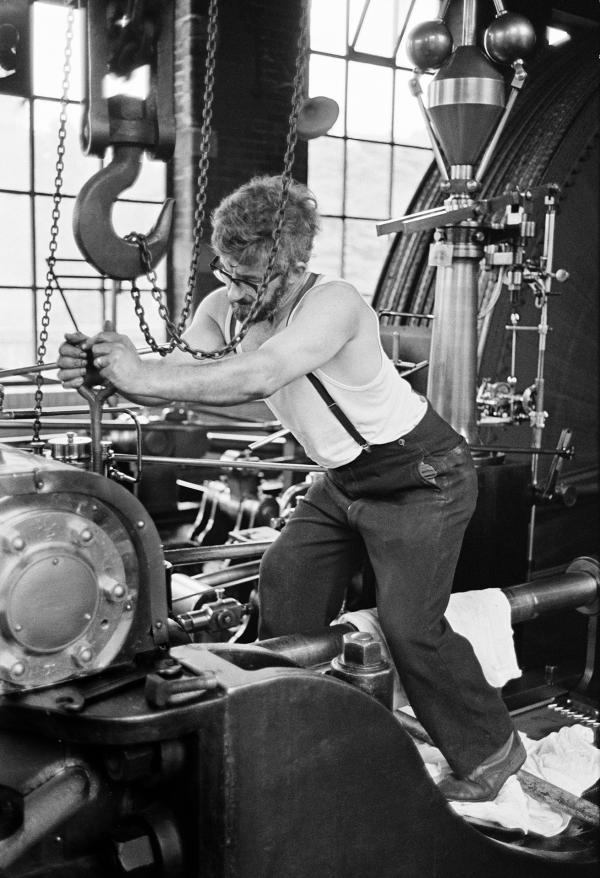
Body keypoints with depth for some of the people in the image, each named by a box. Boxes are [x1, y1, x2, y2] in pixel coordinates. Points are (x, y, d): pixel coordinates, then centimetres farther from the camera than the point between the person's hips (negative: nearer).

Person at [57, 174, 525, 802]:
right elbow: (175, 376, -20)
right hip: (345, 480, 8)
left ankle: (490, 749, 17)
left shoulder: (334, 304, -32)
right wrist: (99, 371, -39)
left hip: (423, 477, -7)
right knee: (283, 587, 5)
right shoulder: (222, 308, -8)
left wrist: (143, 376, -48)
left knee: (409, 626, -8)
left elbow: (257, 377, -47)